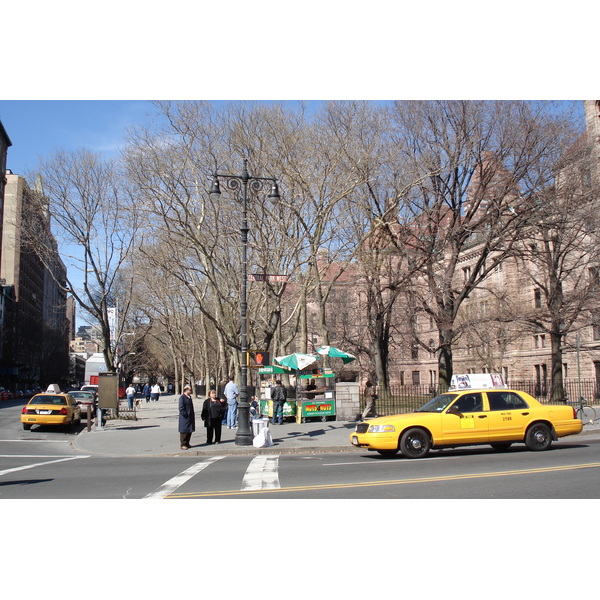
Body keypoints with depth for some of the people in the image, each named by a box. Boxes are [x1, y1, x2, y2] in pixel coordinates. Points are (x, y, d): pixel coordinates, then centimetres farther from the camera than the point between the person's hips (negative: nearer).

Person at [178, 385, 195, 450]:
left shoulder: (189, 397, 12)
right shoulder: (182, 397, -14)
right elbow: (181, 408, -18)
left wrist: (193, 415, 15)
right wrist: (185, 415, -20)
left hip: (190, 417, 8)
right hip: (184, 418, -8)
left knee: (189, 431, 13)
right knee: (184, 432, -1)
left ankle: (187, 443, 23)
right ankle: (183, 445, 7)